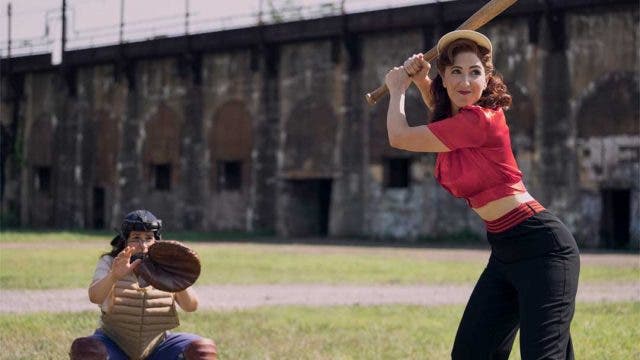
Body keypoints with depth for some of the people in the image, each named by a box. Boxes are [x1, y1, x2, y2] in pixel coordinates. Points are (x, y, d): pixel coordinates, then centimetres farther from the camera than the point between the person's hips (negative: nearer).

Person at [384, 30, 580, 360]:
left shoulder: (482, 121, -16)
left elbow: (399, 137, -10)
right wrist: (420, 80, 17)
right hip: (504, 254, 10)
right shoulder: (454, 122, 10)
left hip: (541, 248, -10)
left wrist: (397, 89, 8)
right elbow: (442, 108, 38)